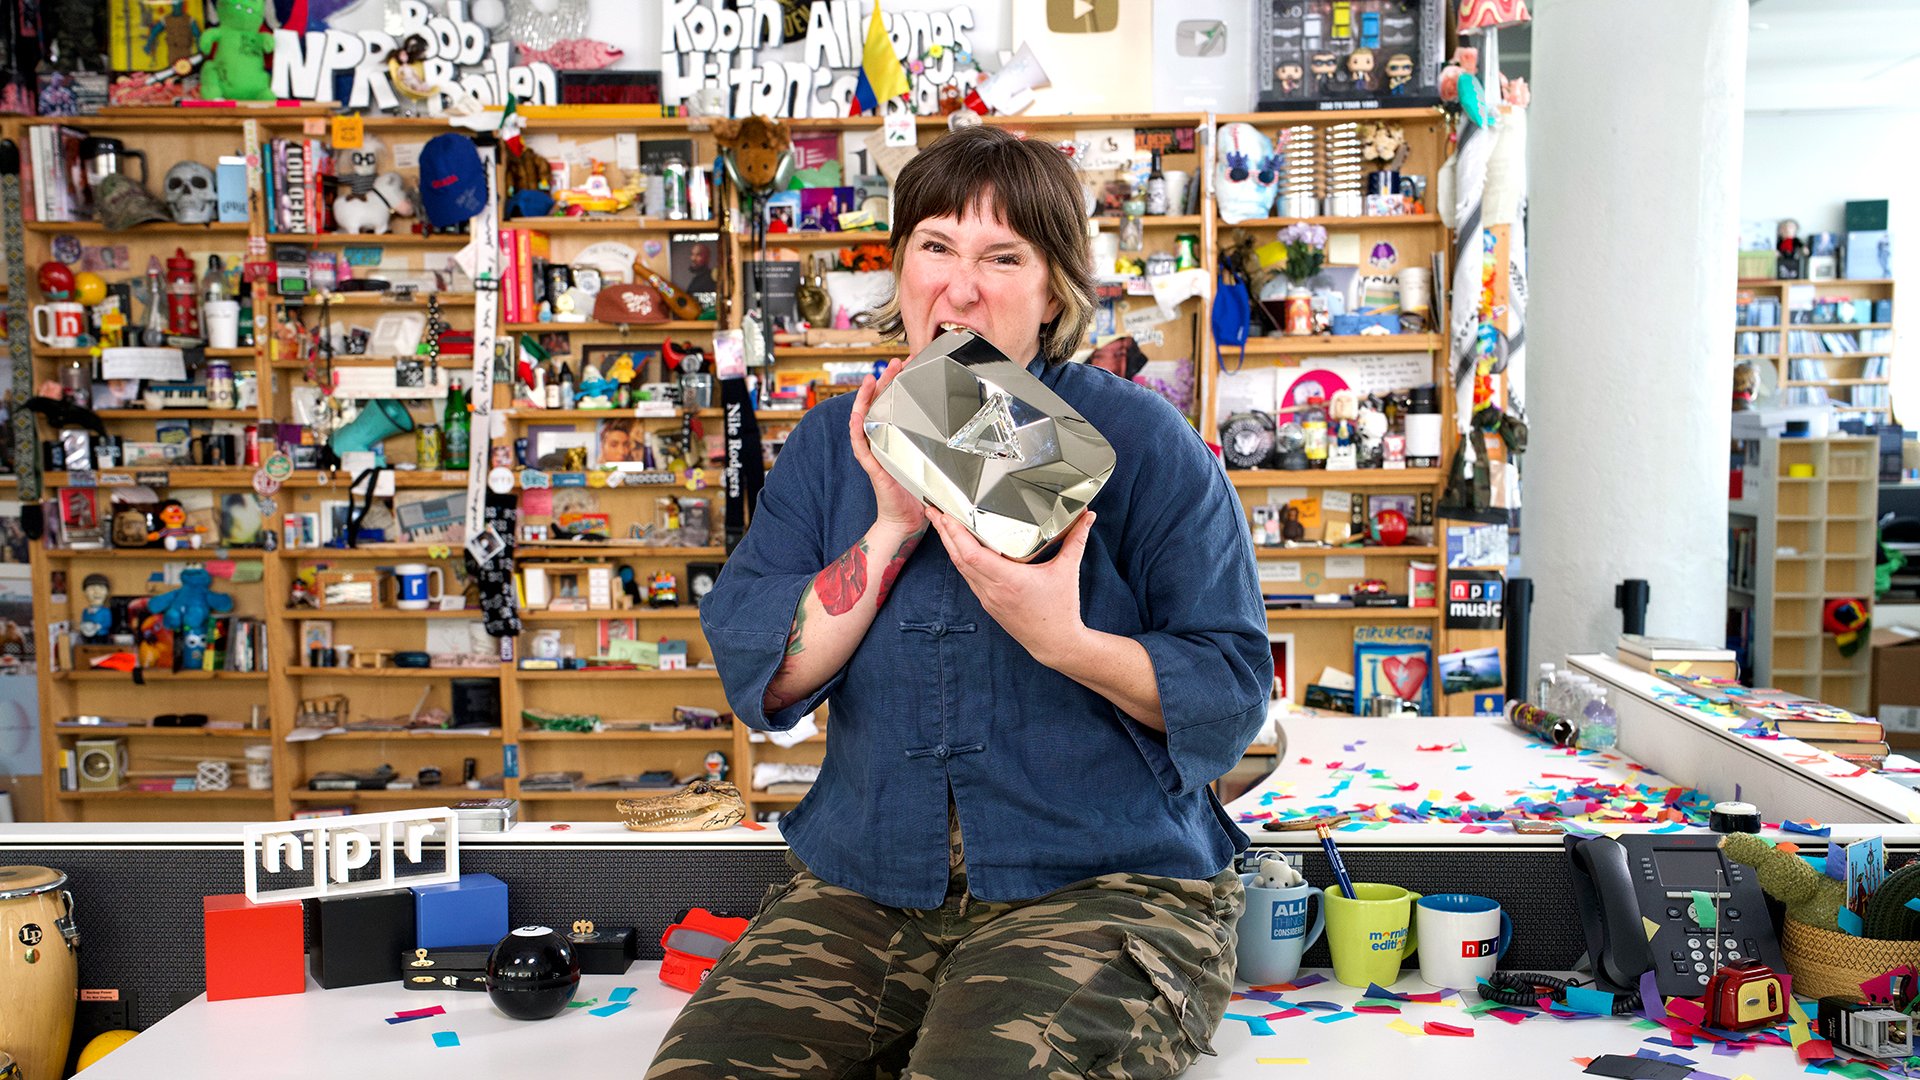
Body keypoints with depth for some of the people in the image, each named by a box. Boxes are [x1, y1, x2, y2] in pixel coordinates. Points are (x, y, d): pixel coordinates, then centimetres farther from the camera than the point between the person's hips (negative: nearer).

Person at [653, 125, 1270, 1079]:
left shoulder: (1141, 442, -2)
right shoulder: (833, 444, 9)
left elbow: (1232, 696, -6)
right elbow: (755, 679, 0)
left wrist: (1064, 640, -23)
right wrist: (891, 530, -12)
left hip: (1103, 884, -3)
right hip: (864, 884, 4)